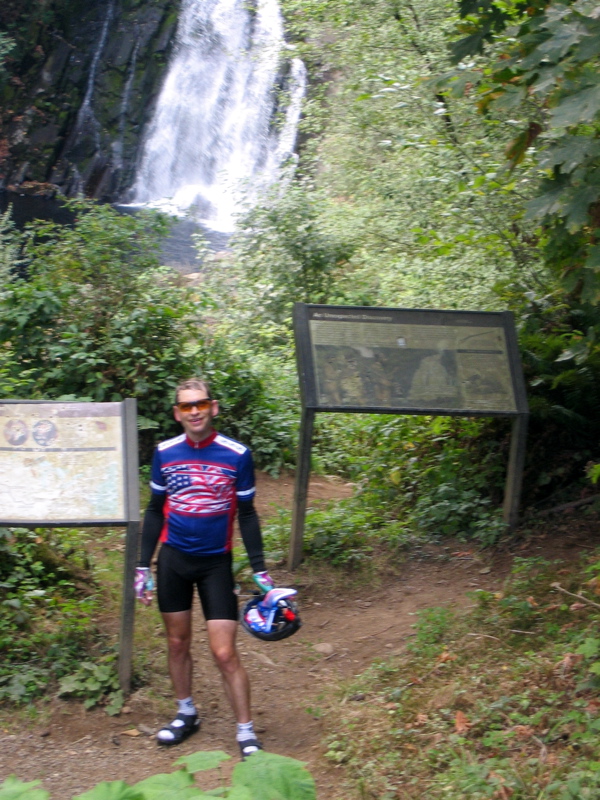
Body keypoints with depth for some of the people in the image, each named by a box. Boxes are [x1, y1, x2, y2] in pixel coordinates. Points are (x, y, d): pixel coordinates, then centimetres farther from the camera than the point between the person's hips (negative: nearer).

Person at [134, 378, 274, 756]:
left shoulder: (237, 454, -8)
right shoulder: (165, 453, -1)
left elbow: (247, 514, 0)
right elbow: (155, 511, 9)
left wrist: (260, 570, -3)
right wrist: (143, 566, 7)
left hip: (216, 562, -3)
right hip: (173, 558, 3)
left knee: (225, 653, -6)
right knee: (178, 642, 14)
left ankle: (246, 732, 7)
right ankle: (187, 713, 34)